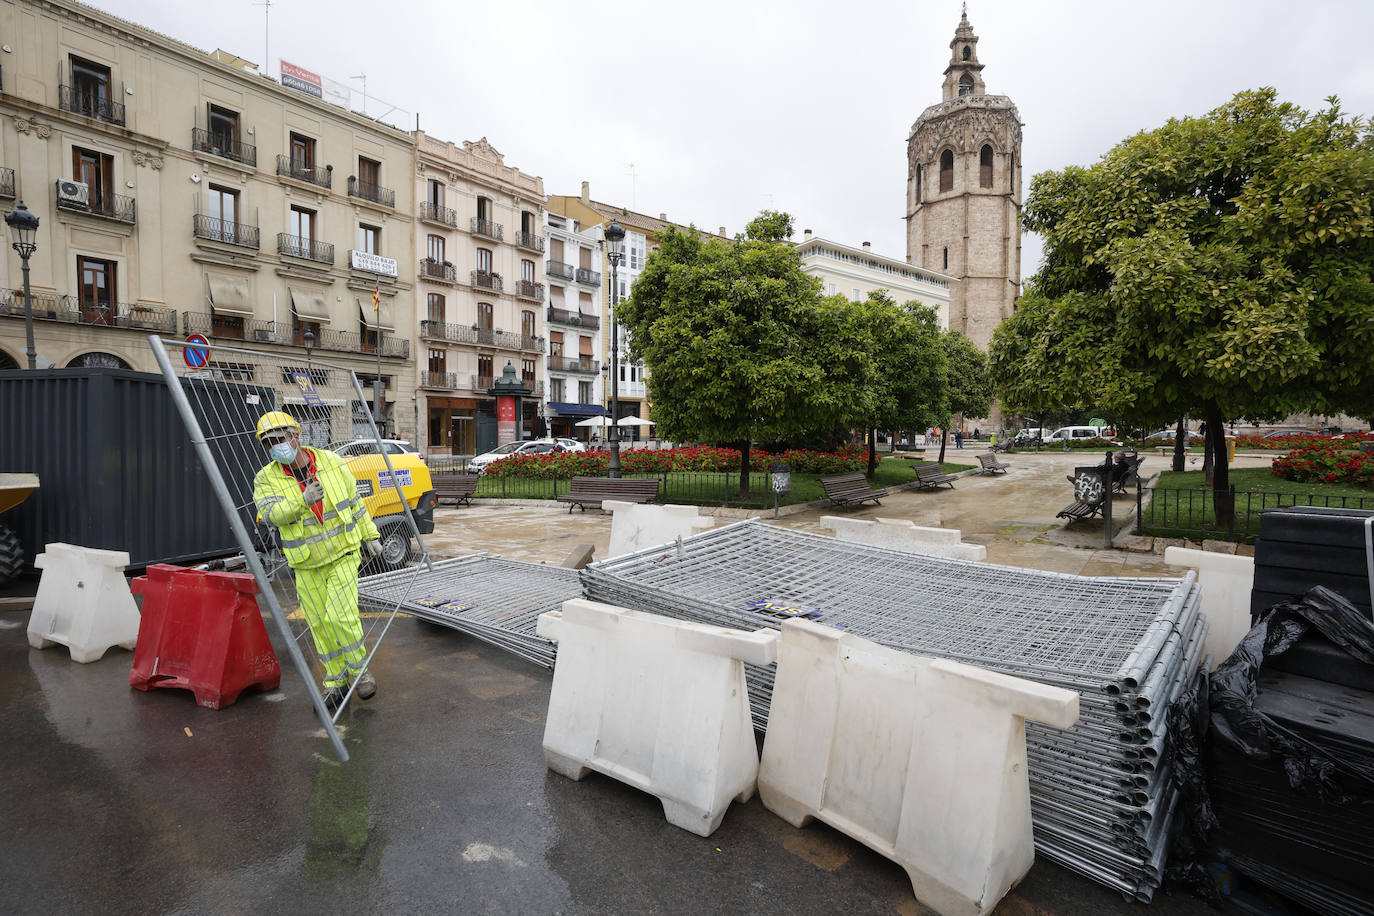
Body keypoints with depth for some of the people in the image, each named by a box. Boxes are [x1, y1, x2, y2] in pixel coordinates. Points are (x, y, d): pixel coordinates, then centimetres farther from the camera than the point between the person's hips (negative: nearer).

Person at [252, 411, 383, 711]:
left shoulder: (330, 461, -3)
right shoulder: (266, 478, -5)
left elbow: (354, 502, 6)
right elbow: (270, 513, -23)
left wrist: (369, 536, 9)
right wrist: (301, 501, -41)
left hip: (342, 555, -2)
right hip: (307, 566, 2)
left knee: (341, 616, -12)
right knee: (319, 625, 8)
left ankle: (358, 670, 12)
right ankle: (335, 680, 26)